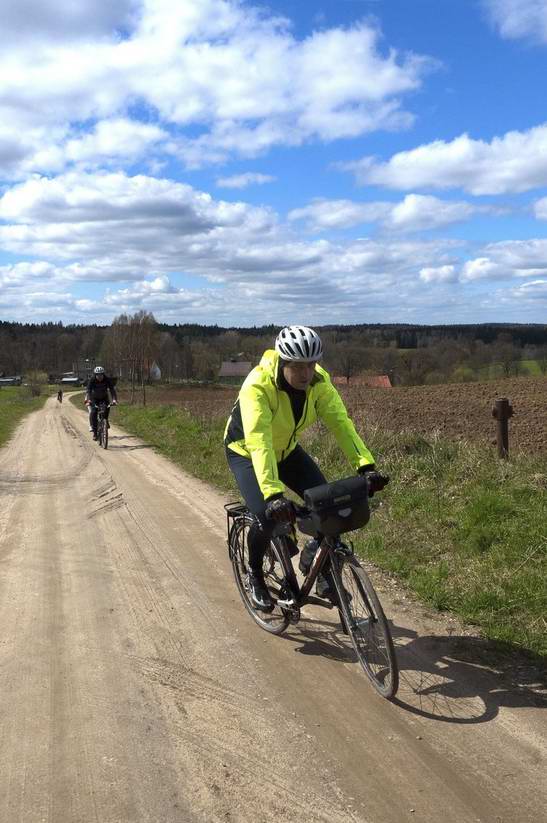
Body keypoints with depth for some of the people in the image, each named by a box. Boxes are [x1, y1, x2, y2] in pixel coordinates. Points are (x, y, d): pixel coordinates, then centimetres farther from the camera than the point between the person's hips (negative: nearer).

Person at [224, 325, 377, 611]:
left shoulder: (318, 380, -21)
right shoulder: (257, 386, -36)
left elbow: (340, 422, -27)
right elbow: (259, 442, -45)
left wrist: (365, 464, -39)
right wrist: (272, 493, -56)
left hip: (286, 450, 4)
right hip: (246, 452, -4)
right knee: (268, 515, -23)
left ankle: (317, 560, 14)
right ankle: (254, 574, 7)